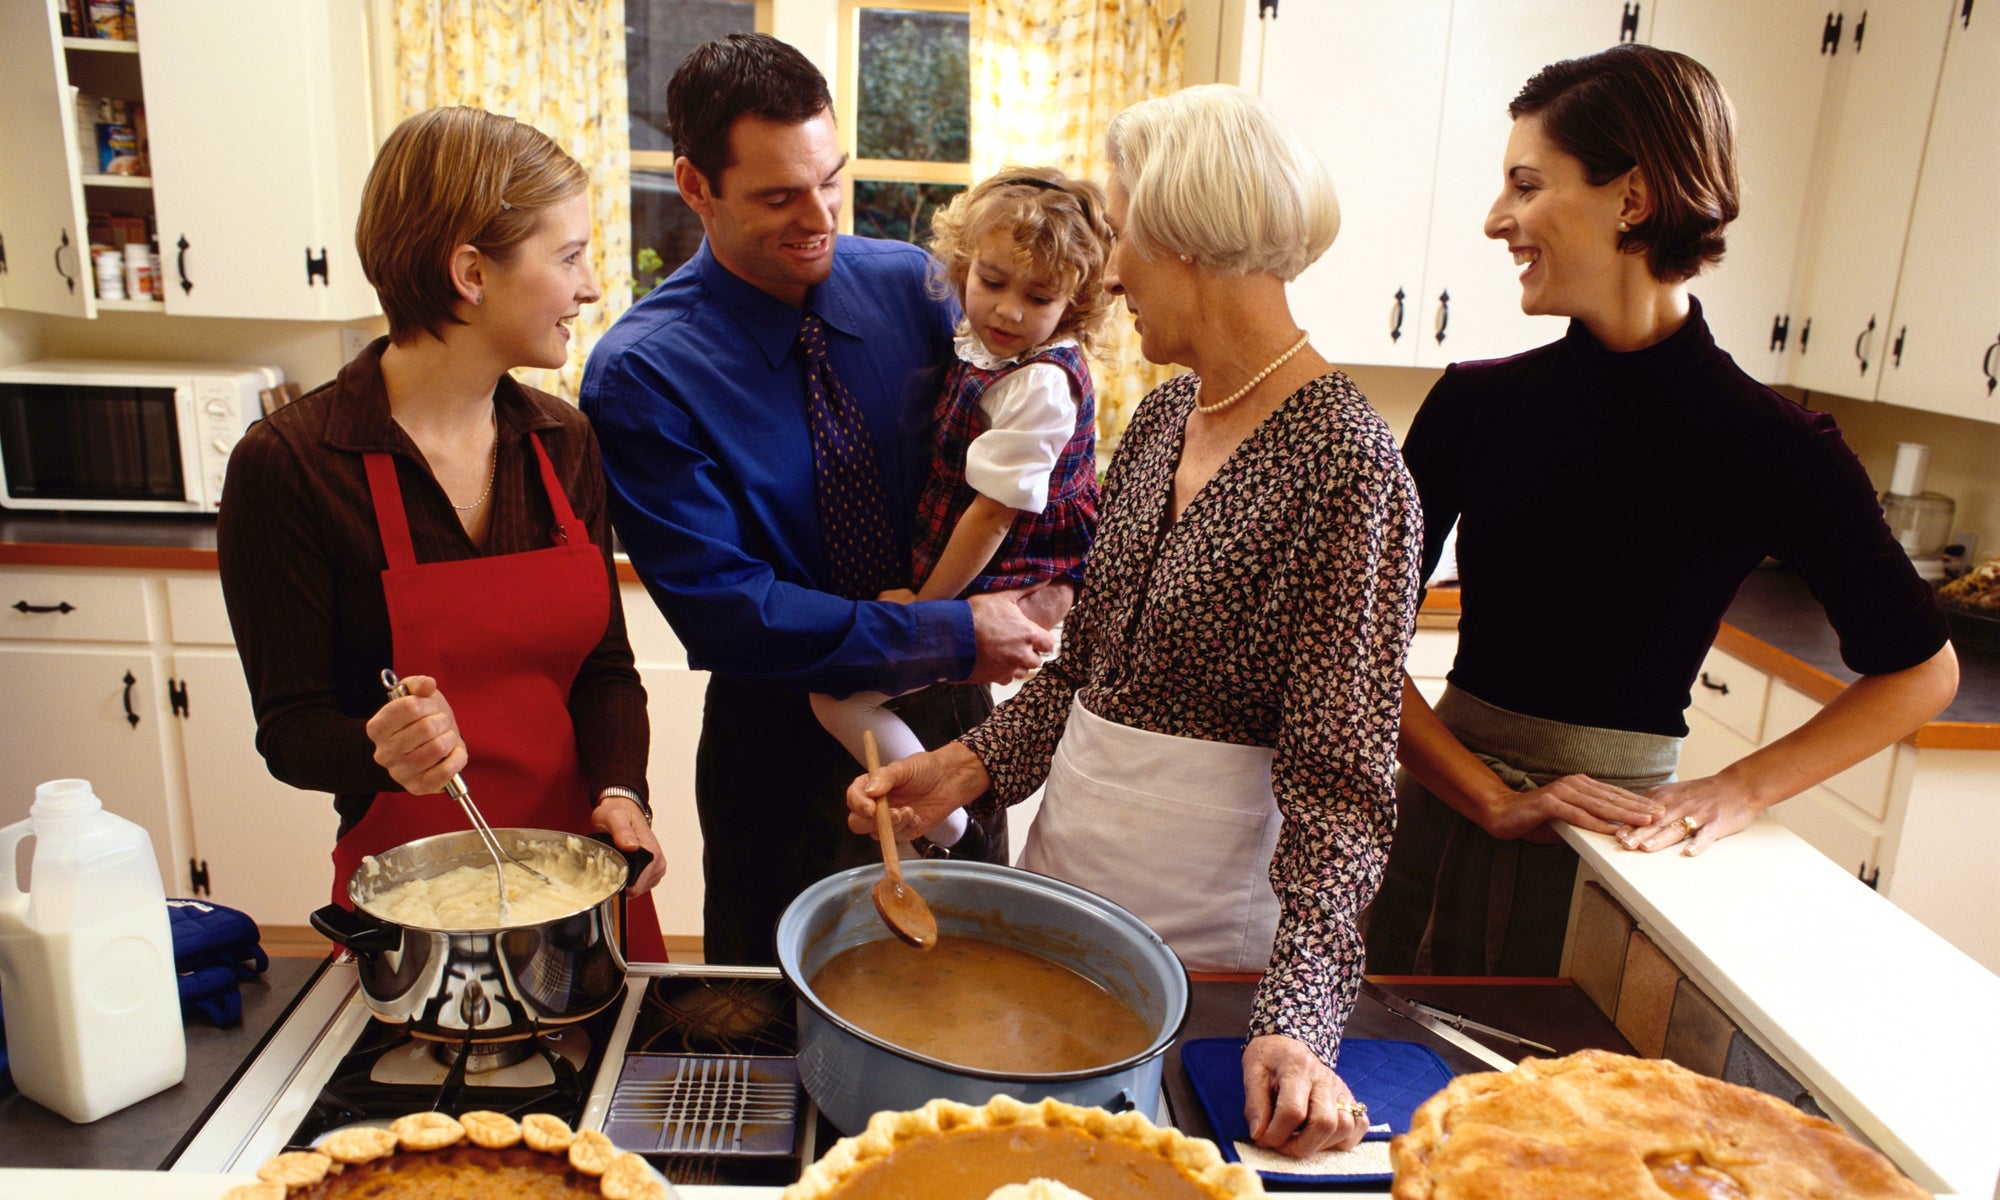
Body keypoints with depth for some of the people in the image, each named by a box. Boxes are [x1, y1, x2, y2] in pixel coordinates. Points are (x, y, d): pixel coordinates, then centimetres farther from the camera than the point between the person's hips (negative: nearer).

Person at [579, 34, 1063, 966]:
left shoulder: (912, 285, -6)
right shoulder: (640, 375, -17)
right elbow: (725, 609, -21)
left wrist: (1049, 576, -19)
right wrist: (955, 638, -22)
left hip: (949, 714, 4)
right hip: (783, 741, -3)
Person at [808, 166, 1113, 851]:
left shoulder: (1041, 384, -23)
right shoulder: (978, 348, 5)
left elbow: (996, 511, -20)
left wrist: (927, 604, -11)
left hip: (1004, 596, -10)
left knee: (838, 694, -11)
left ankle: (952, 835, 0)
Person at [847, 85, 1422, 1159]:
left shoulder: (1348, 472, -21)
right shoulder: (1164, 414, 3)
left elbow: (1339, 782, -21)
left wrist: (1295, 1018, -28)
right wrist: (969, 765, -2)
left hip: (1207, 912, -7)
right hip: (1065, 854, 7)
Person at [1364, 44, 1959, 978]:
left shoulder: (1775, 450, -9)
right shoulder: (1476, 402, -4)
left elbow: (1919, 668, 4)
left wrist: (1739, 791, -6)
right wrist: (1495, 797, -17)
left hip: (1618, 838, -2)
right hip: (1443, 810, 3)